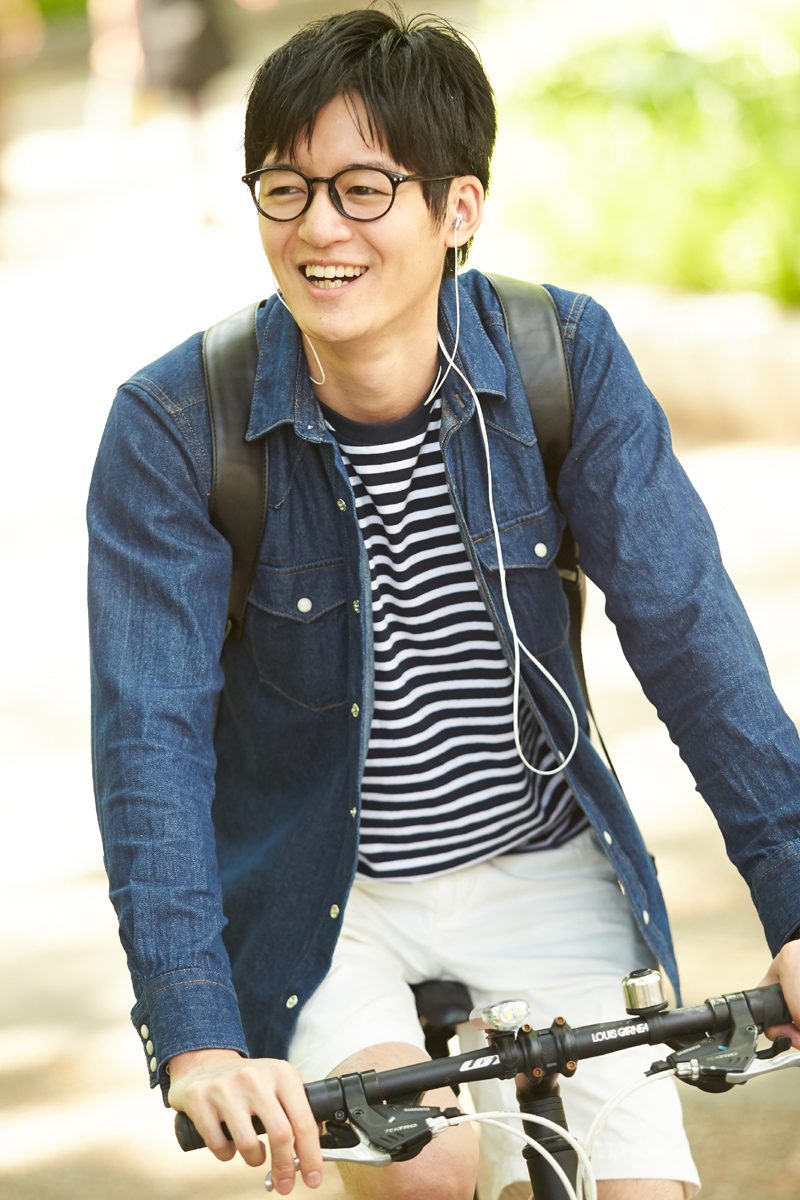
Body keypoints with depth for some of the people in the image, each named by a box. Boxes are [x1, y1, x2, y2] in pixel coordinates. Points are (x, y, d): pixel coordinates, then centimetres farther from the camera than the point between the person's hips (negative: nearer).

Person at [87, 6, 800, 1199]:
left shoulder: (569, 361, -11)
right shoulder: (174, 425, -17)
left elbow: (690, 632, -12)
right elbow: (150, 733, -22)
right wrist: (196, 1038, -33)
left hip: (540, 869, 2)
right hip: (308, 898, -2)